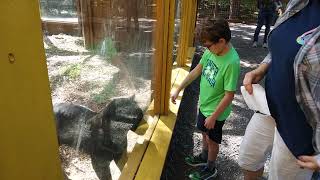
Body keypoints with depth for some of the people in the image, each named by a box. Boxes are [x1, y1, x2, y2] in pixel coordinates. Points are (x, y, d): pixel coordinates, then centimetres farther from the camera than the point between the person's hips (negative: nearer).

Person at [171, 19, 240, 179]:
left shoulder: (232, 62, -30)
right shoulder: (211, 51, -10)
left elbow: (229, 95, -26)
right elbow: (197, 70, 2)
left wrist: (213, 116, -18)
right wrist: (178, 89, 5)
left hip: (216, 111, -6)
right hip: (204, 104, 7)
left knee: (212, 140, 15)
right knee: (204, 133, 26)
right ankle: (204, 157, 53)